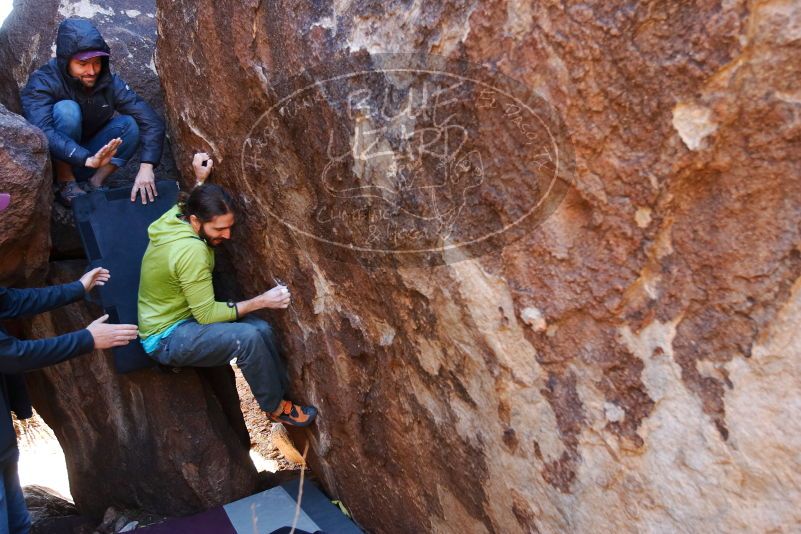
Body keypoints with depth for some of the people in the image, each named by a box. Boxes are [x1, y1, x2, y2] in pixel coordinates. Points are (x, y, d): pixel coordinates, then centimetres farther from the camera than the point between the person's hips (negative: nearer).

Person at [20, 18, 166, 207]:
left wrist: (146, 166, -36)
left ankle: (96, 183, -14)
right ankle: (65, 185, -18)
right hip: (51, 162, -3)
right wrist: (88, 160, -53)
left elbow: (151, 121, -21)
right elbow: (42, 132, -39)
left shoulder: (109, 81, -13)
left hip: (89, 161, 3)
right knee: (67, 109, -30)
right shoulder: (42, 83, -22)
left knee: (129, 124, -19)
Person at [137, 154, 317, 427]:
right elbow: (206, 315, -27)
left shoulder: (176, 215, -4)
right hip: (166, 338, -9)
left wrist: (201, 181, 10)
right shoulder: (191, 250, -31)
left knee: (262, 328, -8)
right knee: (248, 338, -29)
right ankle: (276, 407, -7)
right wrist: (261, 301, -24)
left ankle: (284, 390, 8)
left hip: (182, 316, 9)